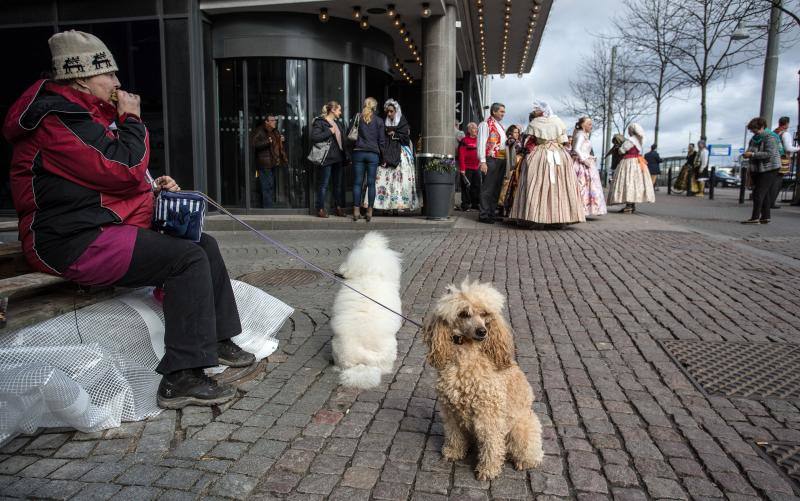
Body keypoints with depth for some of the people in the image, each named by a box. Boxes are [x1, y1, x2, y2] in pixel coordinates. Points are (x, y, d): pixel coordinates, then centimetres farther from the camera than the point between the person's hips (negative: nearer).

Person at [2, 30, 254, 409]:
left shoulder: (83, 114, 20)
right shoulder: (58, 119, -15)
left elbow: (106, 178, 28)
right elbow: (124, 169, -22)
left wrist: (154, 186, 10)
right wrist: (132, 120, -6)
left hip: (100, 230, 11)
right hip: (75, 244, -11)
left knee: (204, 245, 6)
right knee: (188, 258, -25)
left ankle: (218, 340, 12)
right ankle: (181, 377, -23)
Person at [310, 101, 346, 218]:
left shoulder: (338, 123, 18)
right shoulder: (320, 122, -5)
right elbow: (314, 137, -19)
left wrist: (345, 155, 16)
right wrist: (329, 132, -17)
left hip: (338, 158, 7)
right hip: (327, 158, -7)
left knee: (338, 184, 11)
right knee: (324, 184, -3)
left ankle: (338, 207, 19)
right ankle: (320, 209, 3)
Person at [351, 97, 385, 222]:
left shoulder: (357, 117, 5)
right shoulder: (379, 121, 3)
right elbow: (382, 140, 3)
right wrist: (382, 158, 10)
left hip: (358, 152, 1)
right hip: (373, 154, -1)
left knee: (358, 182, 4)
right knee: (371, 183, 2)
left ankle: (356, 211, 2)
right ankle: (369, 211, 1)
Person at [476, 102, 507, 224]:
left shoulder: (501, 126, 22)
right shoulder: (486, 124, -3)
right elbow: (481, 143, -10)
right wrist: (482, 161, -17)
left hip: (502, 160, 8)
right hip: (491, 160, -8)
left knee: (497, 188, 9)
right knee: (488, 188, -7)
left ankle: (492, 213, 16)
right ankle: (484, 215, -4)